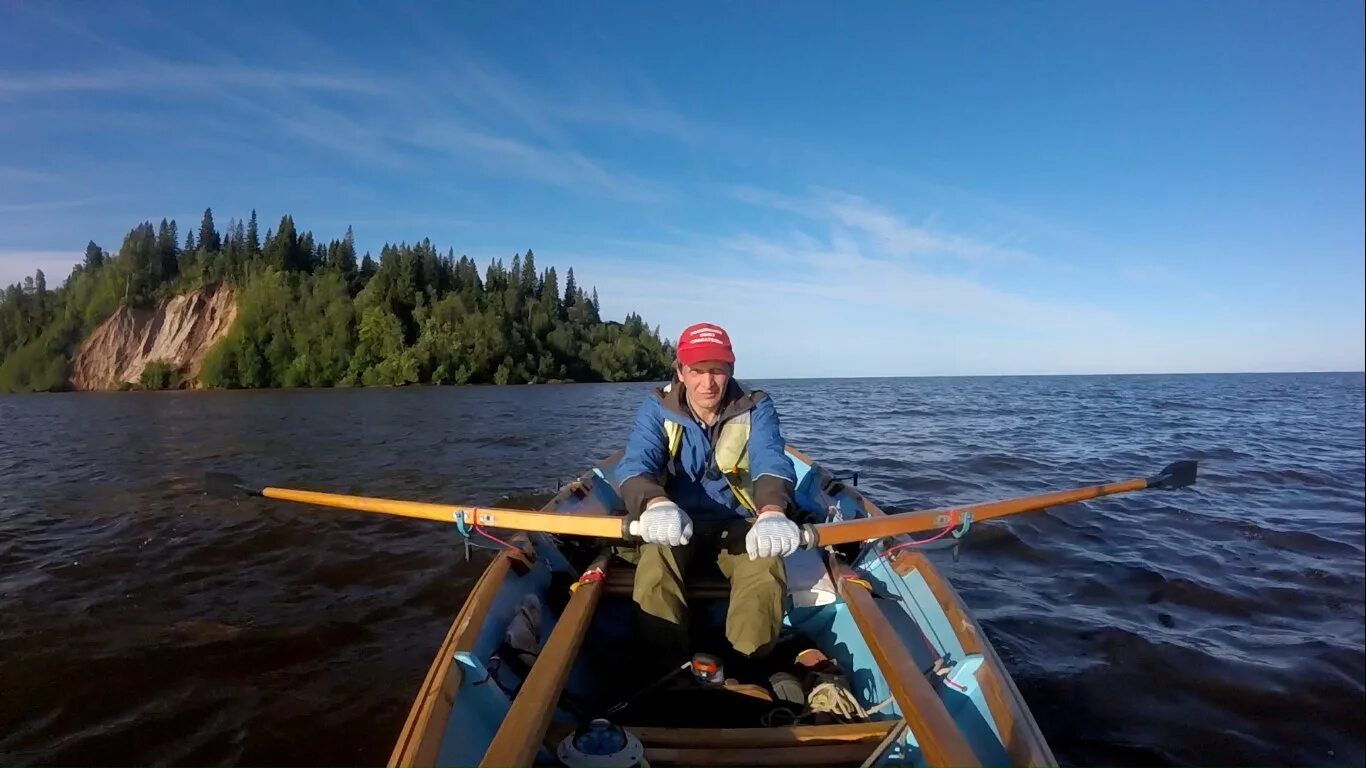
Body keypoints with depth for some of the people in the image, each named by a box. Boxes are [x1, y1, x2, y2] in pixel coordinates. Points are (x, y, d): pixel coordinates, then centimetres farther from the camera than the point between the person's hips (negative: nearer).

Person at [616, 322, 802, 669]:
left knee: (766, 568, -31)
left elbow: (772, 463, -26)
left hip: (738, 523, 0)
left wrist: (772, 512, -51)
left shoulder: (756, 408, -7)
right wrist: (656, 504, -49)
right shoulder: (657, 408, -7)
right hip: (675, 524, 0)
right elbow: (635, 464, -24)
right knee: (653, 572, -31)